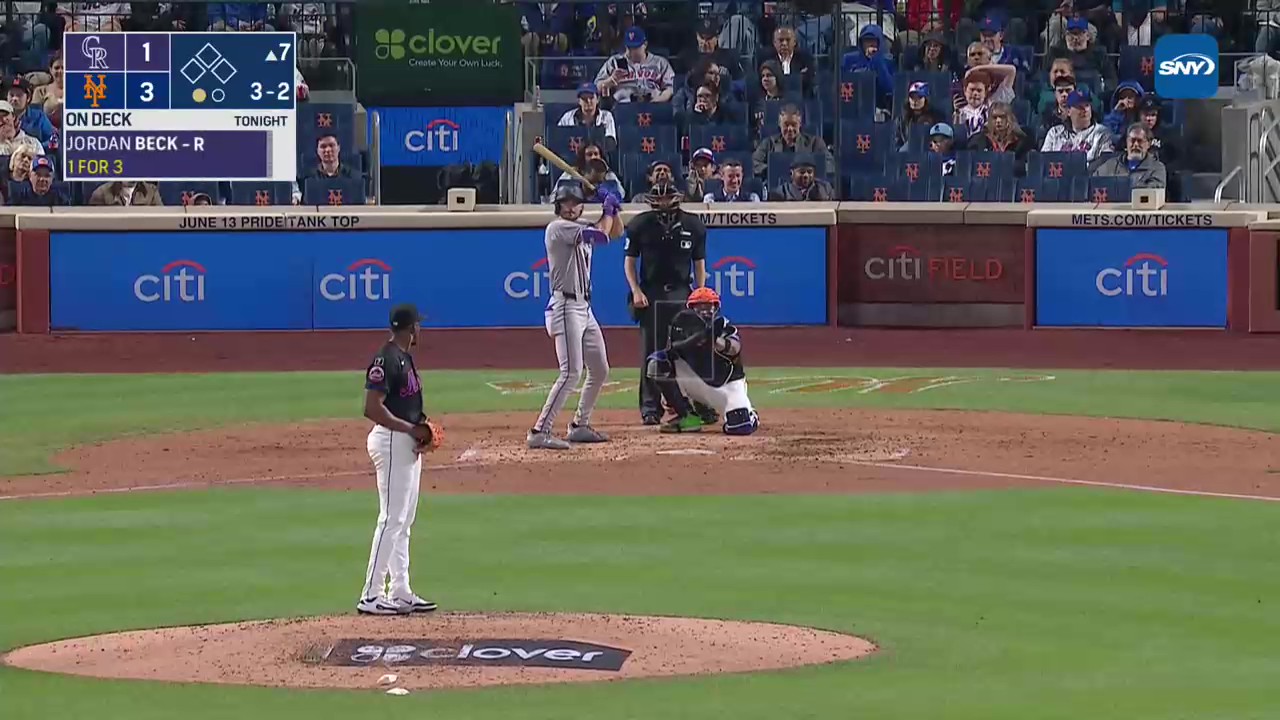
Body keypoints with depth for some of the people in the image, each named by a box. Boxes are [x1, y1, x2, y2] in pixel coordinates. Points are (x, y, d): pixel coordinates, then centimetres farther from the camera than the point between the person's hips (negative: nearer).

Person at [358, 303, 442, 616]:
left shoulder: (404, 358, 14)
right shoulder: (387, 360, -17)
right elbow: (372, 408, -23)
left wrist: (422, 430, 4)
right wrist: (412, 429, -19)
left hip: (408, 443, 10)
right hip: (391, 442, -10)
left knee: (404, 520, 13)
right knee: (392, 518, -10)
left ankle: (400, 592, 18)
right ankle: (371, 596, -8)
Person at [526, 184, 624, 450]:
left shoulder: (582, 228, 14)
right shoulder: (558, 227, -12)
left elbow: (616, 232, 24)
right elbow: (602, 235, -19)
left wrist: (613, 210, 7)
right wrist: (607, 210, -3)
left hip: (584, 308, 10)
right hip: (566, 306, -10)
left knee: (600, 370, 16)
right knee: (571, 373, -18)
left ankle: (580, 426, 27)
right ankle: (539, 432, -21)